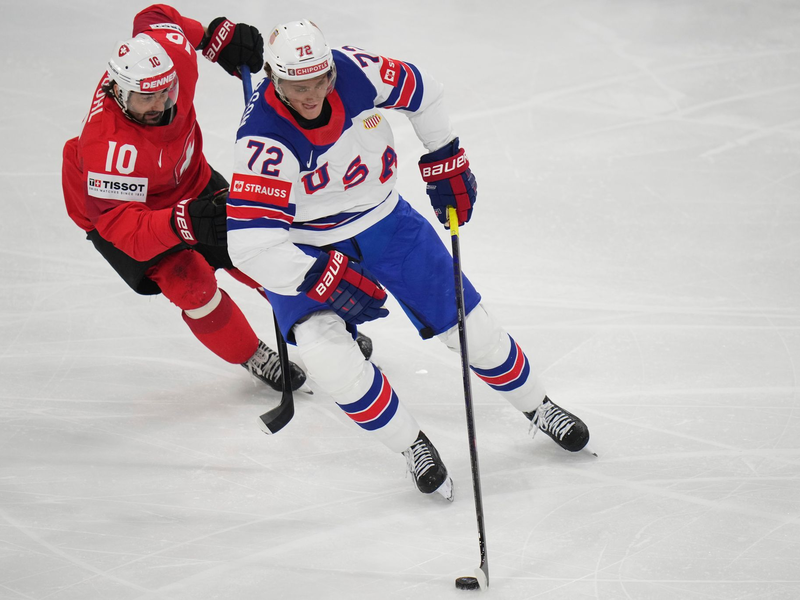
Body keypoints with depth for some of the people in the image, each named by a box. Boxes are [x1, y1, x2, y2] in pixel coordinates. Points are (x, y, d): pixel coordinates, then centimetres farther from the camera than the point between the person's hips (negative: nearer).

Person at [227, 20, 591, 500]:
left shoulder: (354, 72, -23)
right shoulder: (263, 140, -36)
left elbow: (420, 91, -1)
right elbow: (248, 242, -39)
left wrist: (446, 160, 5)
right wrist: (324, 280, -38)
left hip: (385, 219, 4)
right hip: (308, 250, -3)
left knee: (467, 322, 7)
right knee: (325, 350, -26)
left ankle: (538, 407, 34)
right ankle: (413, 446, -4)